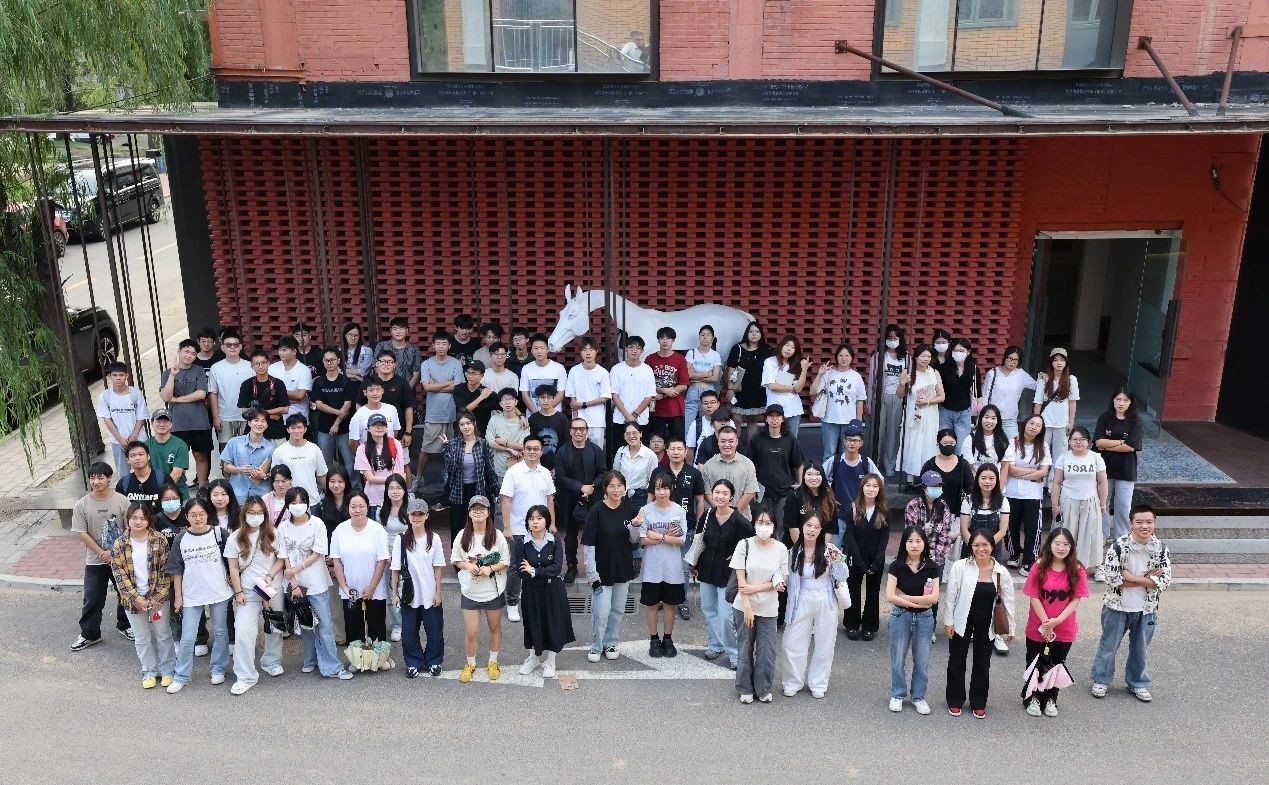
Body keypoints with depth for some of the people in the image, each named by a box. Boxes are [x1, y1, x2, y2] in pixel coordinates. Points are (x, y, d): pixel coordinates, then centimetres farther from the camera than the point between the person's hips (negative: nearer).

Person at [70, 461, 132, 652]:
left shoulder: (122, 501, -11)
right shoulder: (82, 505, -9)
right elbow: (82, 533, -7)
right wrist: (102, 553, -12)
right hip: (95, 561, 0)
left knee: (126, 594, 14)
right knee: (92, 599, 5)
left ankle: (124, 625, 36)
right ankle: (89, 634, 21)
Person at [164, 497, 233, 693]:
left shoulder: (218, 533, -6)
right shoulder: (181, 538, -4)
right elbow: (176, 570, 2)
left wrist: (231, 582, 0)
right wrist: (177, 596, 2)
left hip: (219, 592, 0)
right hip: (191, 595, 0)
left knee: (220, 632, 12)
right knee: (187, 638, 2)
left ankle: (218, 669, 27)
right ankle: (181, 676, 15)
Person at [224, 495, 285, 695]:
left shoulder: (273, 534, -2)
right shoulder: (235, 538, -4)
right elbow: (233, 568, -1)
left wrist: (270, 576, -13)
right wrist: (238, 592, -6)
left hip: (274, 588, 1)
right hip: (248, 590, -1)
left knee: (274, 627, 12)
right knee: (243, 631, -10)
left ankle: (271, 662, 35)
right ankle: (245, 676, -3)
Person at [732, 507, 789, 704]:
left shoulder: (781, 549, -2)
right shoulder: (745, 545, -6)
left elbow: (782, 581, -1)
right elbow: (741, 579, -7)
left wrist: (755, 588, -12)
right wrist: (747, 606, -13)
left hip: (768, 609, 1)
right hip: (744, 606, -1)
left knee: (767, 651, 1)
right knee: (745, 649, 7)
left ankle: (763, 689, 20)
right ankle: (745, 689, 23)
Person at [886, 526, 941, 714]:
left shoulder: (932, 568, -4)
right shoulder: (896, 566, -8)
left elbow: (934, 598, -12)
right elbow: (890, 597, -15)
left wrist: (905, 597, -15)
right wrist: (918, 602, -15)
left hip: (924, 618, 1)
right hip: (901, 616, -1)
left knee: (922, 660, 10)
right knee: (898, 658, 9)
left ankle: (918, 697, 26)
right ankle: (897, 695, 26)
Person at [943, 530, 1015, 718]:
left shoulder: (1001, 572, -8)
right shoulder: (961, 567, -16)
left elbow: (1008, 601, 1)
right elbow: (951, 596, -9)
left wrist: (1010, 628, 5)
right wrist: (948, 621, -7)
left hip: (986, 625, 2)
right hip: (962, 622, -2)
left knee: (982, 664, 15)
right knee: (957, 662, 12)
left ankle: (978, 702, 33)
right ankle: (955, 701, 29)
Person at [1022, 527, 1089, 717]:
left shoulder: (1077, 570, -9)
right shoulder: (1040, 567, -12)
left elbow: (1076, 600, -9)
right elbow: (1034, 597, -11)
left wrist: (1057, 620, -17)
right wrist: (1046, 622, -15)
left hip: (1064, 629, 1)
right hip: (1037, 628, -1)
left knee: (1056, 665, 15)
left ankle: (1050, 700, 33)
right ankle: (1033, 698, 30)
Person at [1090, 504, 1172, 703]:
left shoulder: (1160, 549, -10)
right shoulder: (1118, 546, -18)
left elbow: (1165, 581, -14)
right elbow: (1112, 578, -21)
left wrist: (1132, 578, -22)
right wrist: (1147, 579, -19)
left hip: (1146, 609, 2)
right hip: (1117, 606, -2)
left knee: (1140, 648, 18)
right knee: (1109, 645, 14)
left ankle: (1138, 683, 38)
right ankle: (1101, 680, 33)